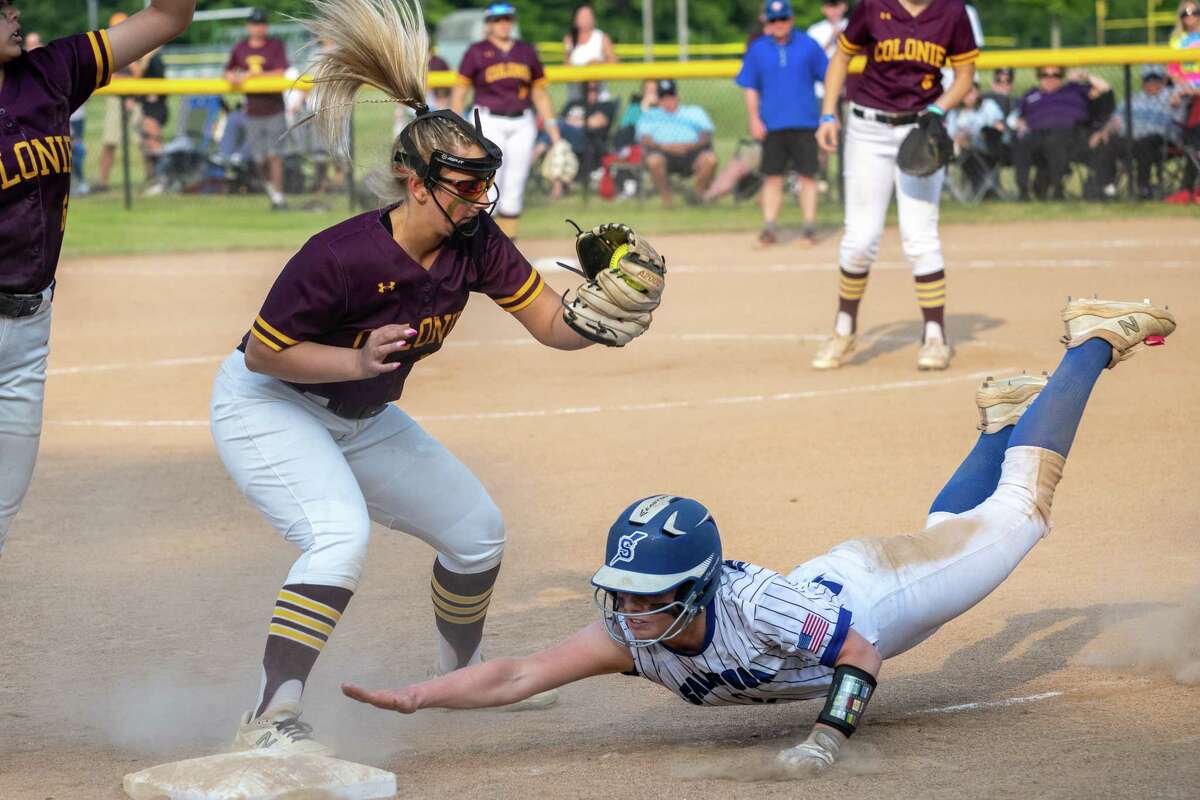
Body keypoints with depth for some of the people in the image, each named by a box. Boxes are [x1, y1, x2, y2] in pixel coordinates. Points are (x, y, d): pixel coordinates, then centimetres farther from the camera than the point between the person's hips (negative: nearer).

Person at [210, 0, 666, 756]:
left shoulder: (476, 245, -15)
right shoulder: (344, 256, -34)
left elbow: (553, 324, -11)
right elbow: (261, 353, -25)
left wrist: (599, 316, -32)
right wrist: (357, 361, -37)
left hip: (361, 420, 8)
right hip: (267, 408, -8)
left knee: (477, 528, 14)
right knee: (342, 536, -32)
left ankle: (461, 672, 40)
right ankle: (270, 722, -34)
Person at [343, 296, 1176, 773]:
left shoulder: (755, 605, -45)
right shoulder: (631, 633, -29)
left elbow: (862, 657, -38)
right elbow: (515, 676, -33)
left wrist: (827, 740, -49)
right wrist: (412, 696, -44)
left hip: (877, 580, -4)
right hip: (827, 586, 4)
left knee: (1017, 508, 15)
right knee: (944, 527, 33)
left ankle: (1096, 340, 33)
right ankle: (1002, 416, 57)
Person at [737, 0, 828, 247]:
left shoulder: (808, 46, 3)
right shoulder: (757, 50, 5)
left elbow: (828, 78, 7)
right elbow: (750, 88, 7)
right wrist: (754, 119, -2)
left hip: (805, 122, -1)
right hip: (772, 124, 1)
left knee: (808, 175, 0)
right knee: (772, 177, 1)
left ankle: (809, 227, 6)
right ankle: (769, 228, 5)